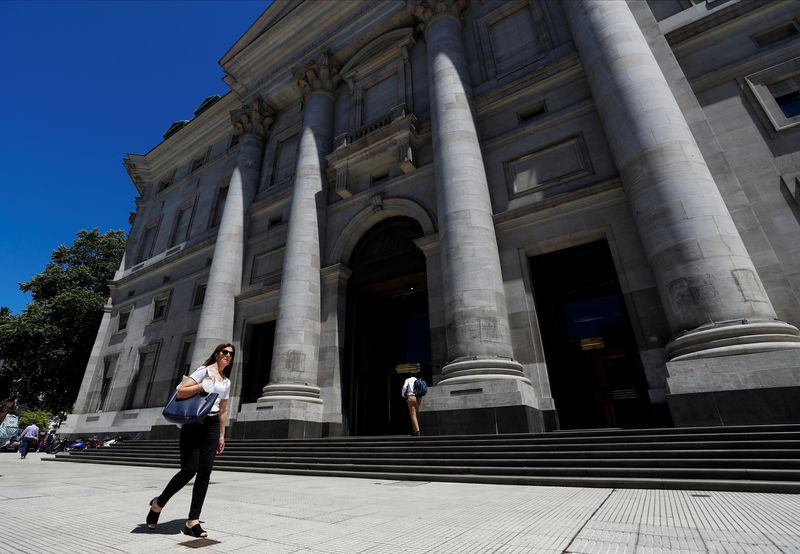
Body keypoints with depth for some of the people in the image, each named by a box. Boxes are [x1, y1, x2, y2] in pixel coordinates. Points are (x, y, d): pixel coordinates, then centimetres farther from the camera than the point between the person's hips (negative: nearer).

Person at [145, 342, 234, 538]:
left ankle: (192, 521, 8)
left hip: (212, 426, 6)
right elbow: (180, 392, -13)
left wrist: (222, 435, 16)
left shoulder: (226, 381, 16)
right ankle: (158, 503, 22)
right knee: (189, 470, -7)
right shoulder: (205, 370, -3)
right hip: (194, 423, -6)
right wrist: (203, 385, -23)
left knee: (205, 472, 0)